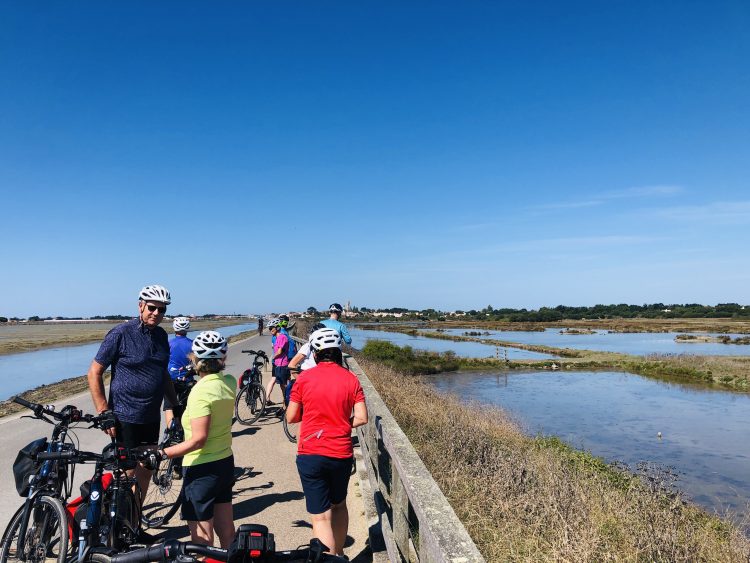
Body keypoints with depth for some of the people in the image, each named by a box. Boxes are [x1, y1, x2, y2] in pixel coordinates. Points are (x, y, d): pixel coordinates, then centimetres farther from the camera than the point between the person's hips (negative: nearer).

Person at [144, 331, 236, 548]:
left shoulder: (201, 391, -23)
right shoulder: (229, 382, -3)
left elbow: (198, 439, -25)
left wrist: (162, 454, -23)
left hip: (201, 469, -7)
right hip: (225, 462, 7)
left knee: (201, 536, 7)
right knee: (225, 529, 20)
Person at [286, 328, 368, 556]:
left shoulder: (304, 377, -7)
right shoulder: (351, 379, -3)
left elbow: (291, 417, -2)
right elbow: (362, 418, -7)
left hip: (311, 455, -2)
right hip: (342, 454, 3)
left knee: (320, 516, 5)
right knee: (339, 505, 26)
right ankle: (339, 553, 39)